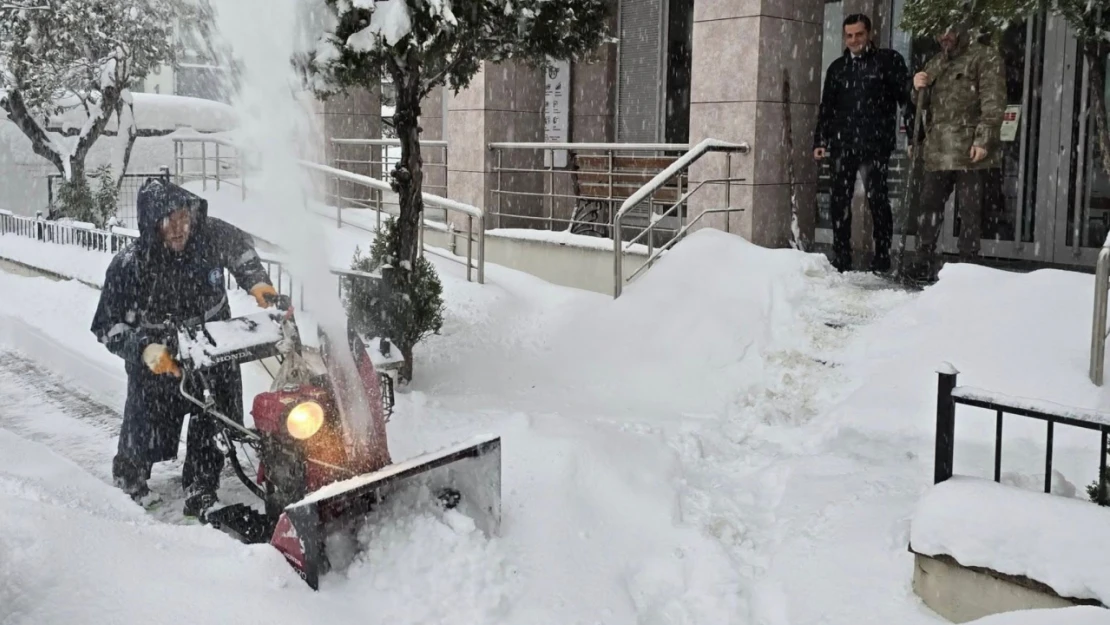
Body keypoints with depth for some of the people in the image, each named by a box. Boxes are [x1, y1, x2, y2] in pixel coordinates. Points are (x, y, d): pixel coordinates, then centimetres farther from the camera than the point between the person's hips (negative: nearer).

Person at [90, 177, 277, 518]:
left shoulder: (212, 234, -17)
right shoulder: (128, 266, -25)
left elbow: (241, 247, 7)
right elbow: (108, 327, -19)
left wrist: (256, 282, -7)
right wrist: (144, 349, -35)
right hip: (159, 357, -2)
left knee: (213, 426, 1)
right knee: (150, 433, 13)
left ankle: (201, 492, 21)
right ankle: (129, 473, 46)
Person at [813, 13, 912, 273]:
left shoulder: (889, 60, 4)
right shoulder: (837, 67, 16)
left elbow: (906, 98, 0)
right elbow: (826, 107, 17)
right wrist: (820, 140, 9)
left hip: (875, 144, -4)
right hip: (842, 145, 4)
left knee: (878, 200, -1)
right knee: (839, 201, 2)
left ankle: (882, 256, 6)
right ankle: (841, 257, 9)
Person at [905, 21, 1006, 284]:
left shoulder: (985, 57, 0)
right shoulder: (936, 63, 21)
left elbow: (993, 102, -9)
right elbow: (923, 104, 29)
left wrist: (983, 140, -19)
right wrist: (918, 87, 6)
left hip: (969, 151, -7)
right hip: (937, 151, 7)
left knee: (969, 211, -1)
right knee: (929, 206, 5)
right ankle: (924, 264, 10)